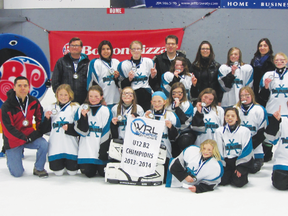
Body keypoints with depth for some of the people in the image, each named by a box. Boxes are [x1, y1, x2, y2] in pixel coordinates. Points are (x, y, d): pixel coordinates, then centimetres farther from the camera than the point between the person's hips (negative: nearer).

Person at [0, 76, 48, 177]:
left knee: (43, 144, -27)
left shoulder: (34, 102, -4)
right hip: (13, 141, -3)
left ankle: (39, 168, -3)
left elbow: (40, 117, 13)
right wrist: (25, 139, -22)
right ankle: (10, 156, 27)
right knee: (17, 173, -8)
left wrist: (39, 132, 2)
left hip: (29, 134, 4)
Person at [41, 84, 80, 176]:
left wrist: (69, 128, -19)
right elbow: (44, 130, 8)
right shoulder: (51, 108, 11)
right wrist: (46, 119, -9)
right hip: (55, 144, 2)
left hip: (70, 145, -1)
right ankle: (60, 161, 29)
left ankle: (68, 161, 29)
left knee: (72, 171, -3)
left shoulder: (75, 107, 3)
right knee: (58, 171, -3)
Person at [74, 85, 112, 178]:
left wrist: (103, 152, -9)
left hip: (100, 148, -1)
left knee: (104, 173, -6)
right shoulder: (82, 108, 3)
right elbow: (82, 131, -3)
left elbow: (106, 133, -4)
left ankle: (99, 166, 27)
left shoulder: (105, 110, -1)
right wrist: (83, 116, -19)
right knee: (89, 173, -6)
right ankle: (93, 166, 27)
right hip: (86, 148, 1)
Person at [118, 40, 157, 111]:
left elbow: (152, 84, 11)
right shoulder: (124, 64, 3)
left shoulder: (148, 62, 6)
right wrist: (129, 79, -13)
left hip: (146, 96, 1)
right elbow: (123, 86, 3)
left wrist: (153, 76, -7)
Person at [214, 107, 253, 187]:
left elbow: (247, 150, -6)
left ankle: (243, 174, 14)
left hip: (241, 161, -2)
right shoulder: (219, 131, 2)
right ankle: (230, 174, 15)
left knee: (238, 182, -20)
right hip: (226, 162, 2)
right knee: (221, 181, -17)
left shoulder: (245, 131, -4)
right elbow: (218, 150, 4)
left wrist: (241, 168, -10)